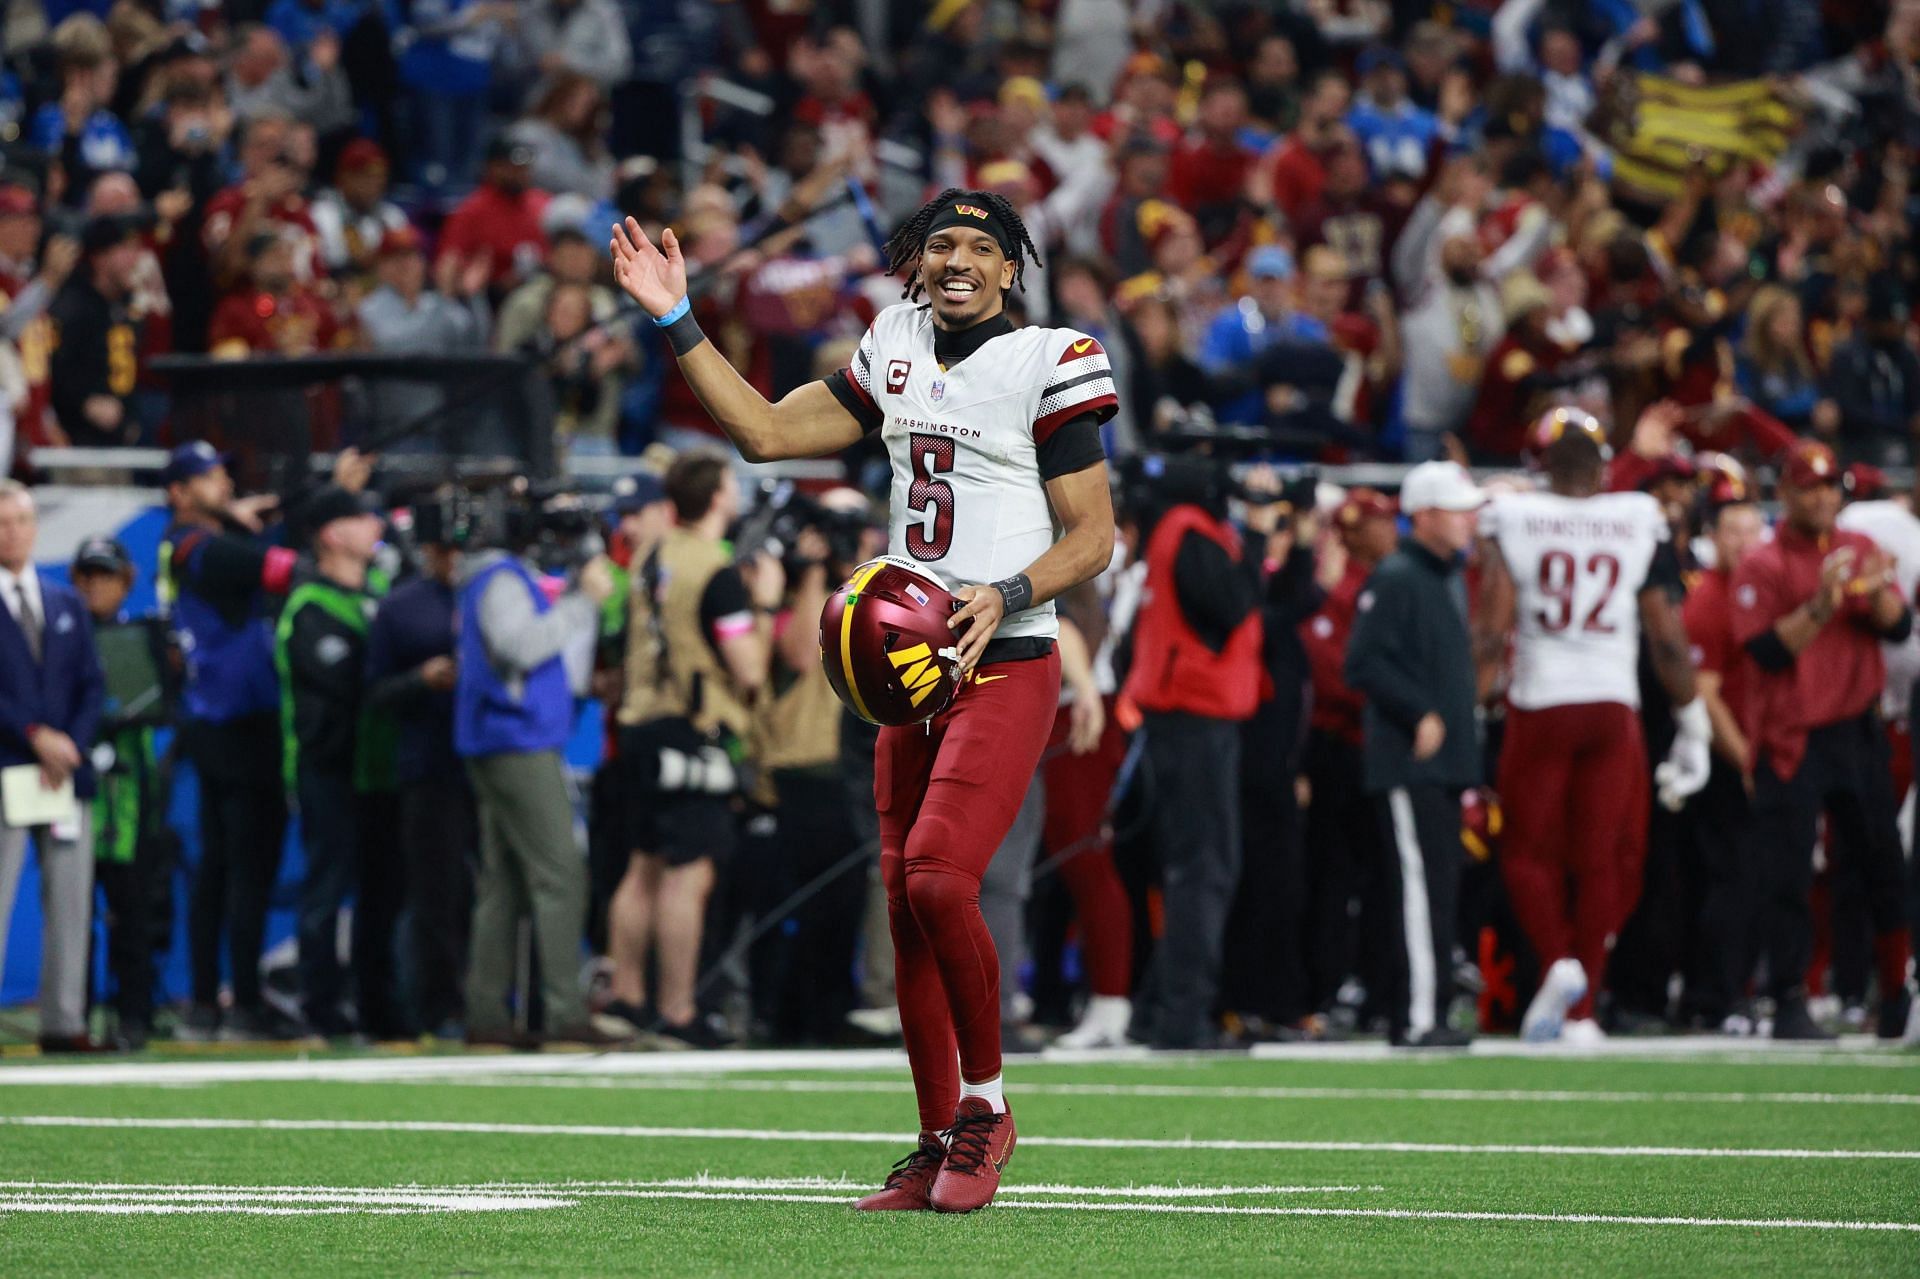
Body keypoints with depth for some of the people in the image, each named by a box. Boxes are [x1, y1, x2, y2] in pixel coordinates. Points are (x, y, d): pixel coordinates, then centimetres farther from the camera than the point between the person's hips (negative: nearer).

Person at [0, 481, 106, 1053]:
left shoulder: (67, 604, 17)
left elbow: (92, 685, 13)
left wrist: (71, 747, -3)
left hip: (66, 771, 5)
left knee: (70, 904, 3)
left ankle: (64, 1022, 6)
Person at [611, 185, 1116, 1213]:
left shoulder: (1044, 366, -6)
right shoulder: (897, 349, 12)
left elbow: (1093, 534, -5)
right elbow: (765, 432, 18)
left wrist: (1006, 597, -20)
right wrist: (676, 323, 14)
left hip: (1006, 669, -7)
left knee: (937, 875, -22)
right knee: (906, 903, 5)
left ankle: (985, 1103, -3)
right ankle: (940, 1146, 15)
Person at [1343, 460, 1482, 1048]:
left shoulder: (1449, 580, 19)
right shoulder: (1394, 579, -10)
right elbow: (1364, 663, -18)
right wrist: (1421, 715, -20)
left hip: (1444, 761, 10)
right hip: (1407, 761, -10)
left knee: (1441, 885, 10)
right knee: (1420, 883, -13)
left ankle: (1423, 1014, 14)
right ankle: (1418, 1017, -14)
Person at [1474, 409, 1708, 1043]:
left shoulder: (1510, 520, -2)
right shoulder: (1641, 522, 1)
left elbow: (1493, 628, -8)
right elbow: (1668, 638, 4)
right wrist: (1693, 723, 13)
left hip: (1539, 706, -1)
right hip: (1614, 706, 1)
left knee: (1529, 853, 12)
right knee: (1600, 861, 9)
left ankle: (1559, 962, -12)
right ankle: (1581, 1009, 9)